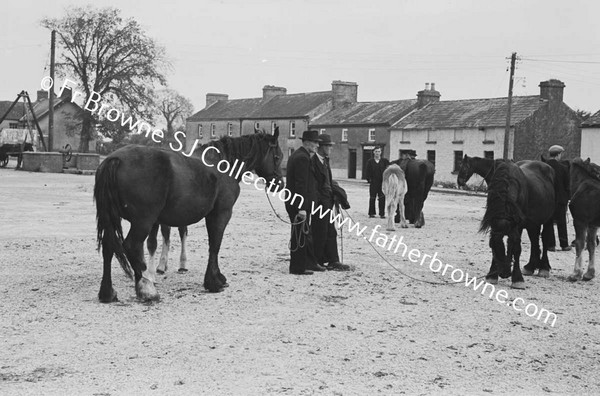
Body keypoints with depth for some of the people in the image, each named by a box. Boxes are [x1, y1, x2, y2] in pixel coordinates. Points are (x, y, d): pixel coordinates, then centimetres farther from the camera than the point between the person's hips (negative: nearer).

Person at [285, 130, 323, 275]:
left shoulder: (295, 155, 14)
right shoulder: (303, 158, -18)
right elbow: (301, 185, -24)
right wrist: (302, 208, -25)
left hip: (293, 202, 10)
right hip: (300, 204, -10)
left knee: (306, 234, 18)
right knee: (300, 236, -1)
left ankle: (310, 263, 28)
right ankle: (298, 267, 7)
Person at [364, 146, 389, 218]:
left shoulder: (384, 161, 4)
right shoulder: (370, 161, 4)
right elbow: (367, 171, 4)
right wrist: (369, 179, -6)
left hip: (382, 182, 0)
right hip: (373, 182, 0)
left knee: (382, 198, 0)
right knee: (372, 198, 4)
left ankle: (382, 213, 6)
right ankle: (371, 213, 13)